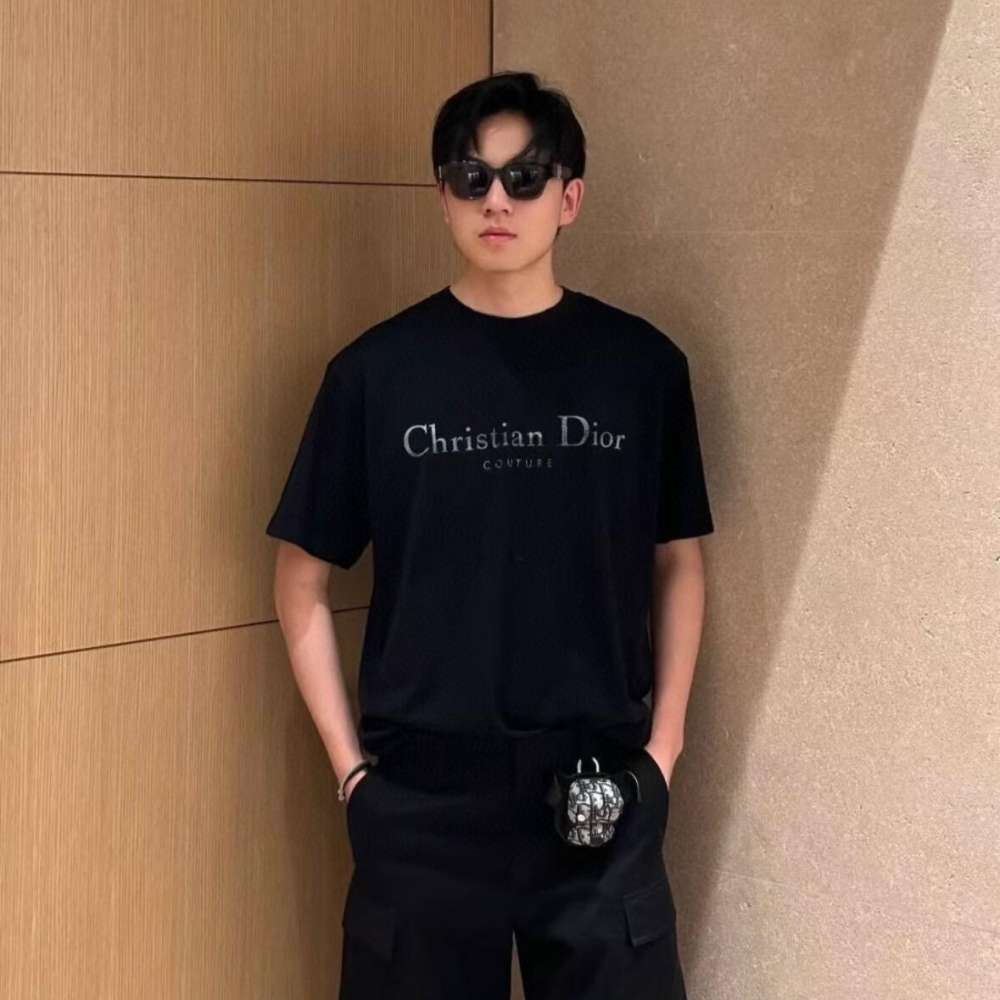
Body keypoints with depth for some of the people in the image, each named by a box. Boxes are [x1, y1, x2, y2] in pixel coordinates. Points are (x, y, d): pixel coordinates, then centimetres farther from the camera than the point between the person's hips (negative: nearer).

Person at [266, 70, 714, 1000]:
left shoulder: (641, 364, 1)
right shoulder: (378, 369, -2)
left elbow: (677, 564, 10)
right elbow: (303, 581, 4)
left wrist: (663, 741, 2)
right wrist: (350, 762, -1)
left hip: (599, 791, 1)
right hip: (422, 794, 0)